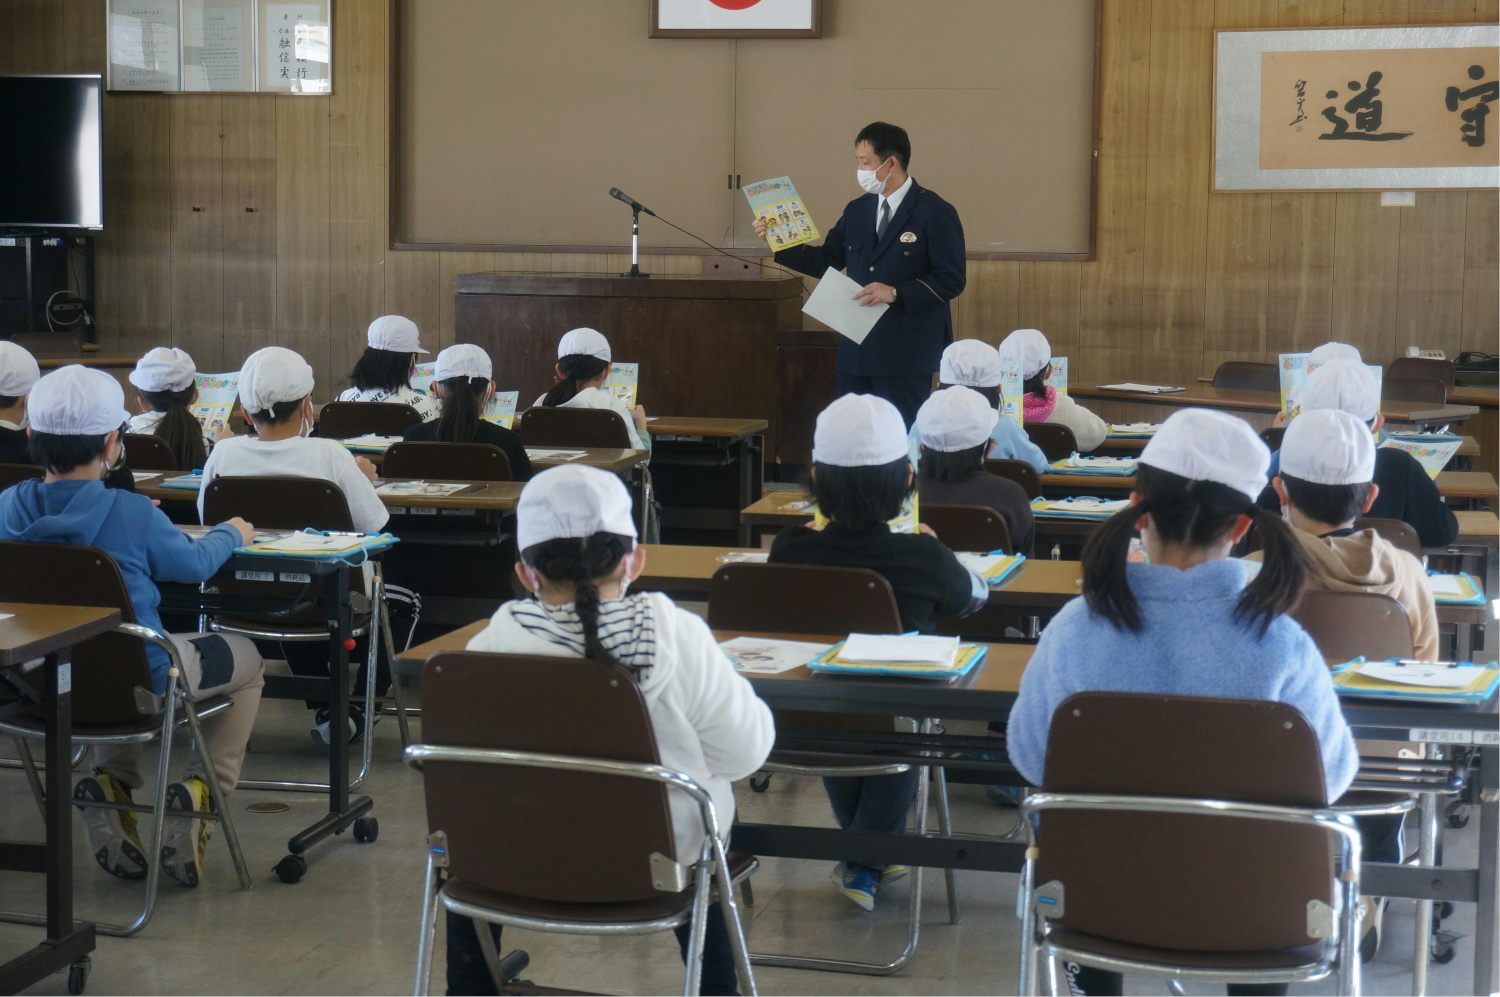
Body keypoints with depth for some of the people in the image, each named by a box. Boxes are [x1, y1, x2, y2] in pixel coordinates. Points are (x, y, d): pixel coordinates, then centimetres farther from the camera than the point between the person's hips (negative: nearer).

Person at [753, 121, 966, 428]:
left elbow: (952, 280, -11)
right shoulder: (857, 210, 13)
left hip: (907, 356, -6)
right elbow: (826, 261, 14)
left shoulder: (936, 213, -7)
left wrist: (895, 293, -21)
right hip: (857, 350, 6)